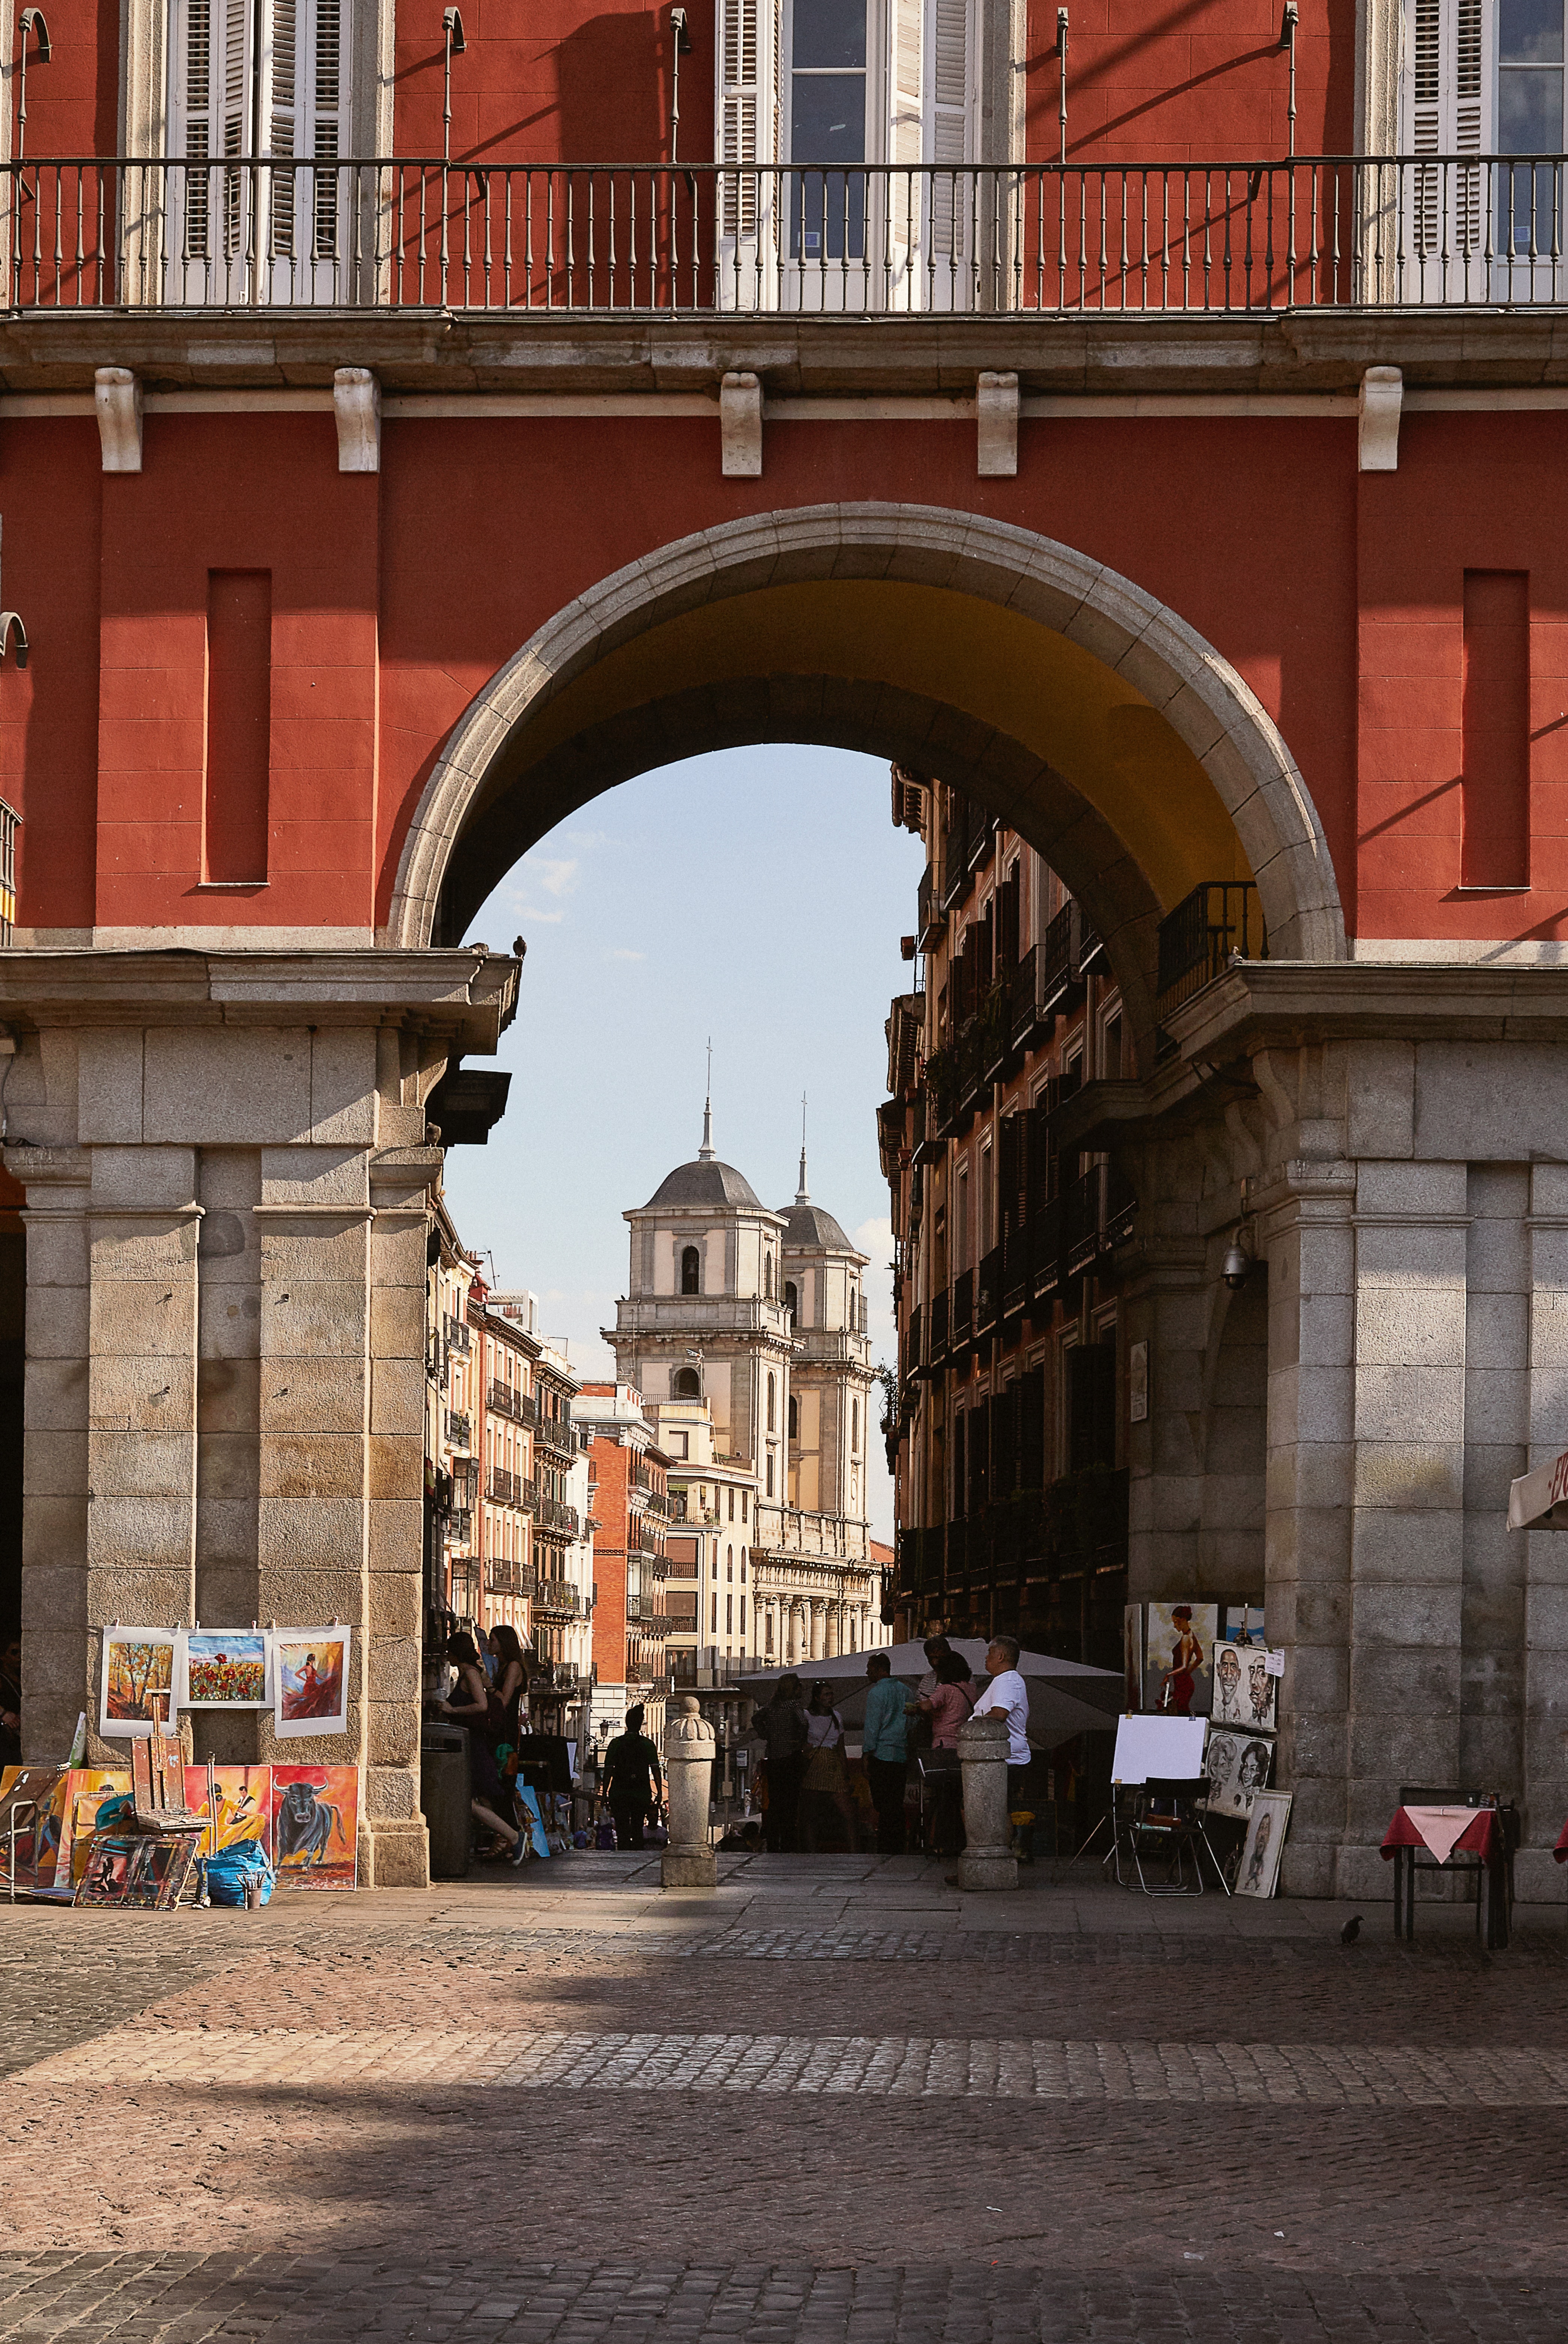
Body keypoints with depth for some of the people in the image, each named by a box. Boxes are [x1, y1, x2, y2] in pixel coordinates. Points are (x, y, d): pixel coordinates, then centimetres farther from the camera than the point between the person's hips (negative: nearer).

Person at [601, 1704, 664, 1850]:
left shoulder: (616, 1743, -2)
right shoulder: (648, 1744, -1)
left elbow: (608, 1771, -2)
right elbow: (656, 1769, -4)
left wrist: (604, 1793, 3)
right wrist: (659, 1792, 0)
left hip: (619, 1794, -1)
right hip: (641, 1793, 1)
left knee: (622, 1831, 2)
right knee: (637, 1830, 13)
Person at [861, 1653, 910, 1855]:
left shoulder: (877, 1693, -8)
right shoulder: (904, 1690, 13)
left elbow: (872, 1727, -11)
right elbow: (911, 1723, 16)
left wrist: (867, 1755, -9)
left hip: (882, 1755, -7)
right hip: (902, 1756, 7)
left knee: (884, 1807, -5)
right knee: (897, 1806, 9)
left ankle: (884, 1850, -6)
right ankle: (898, 1849, 10)